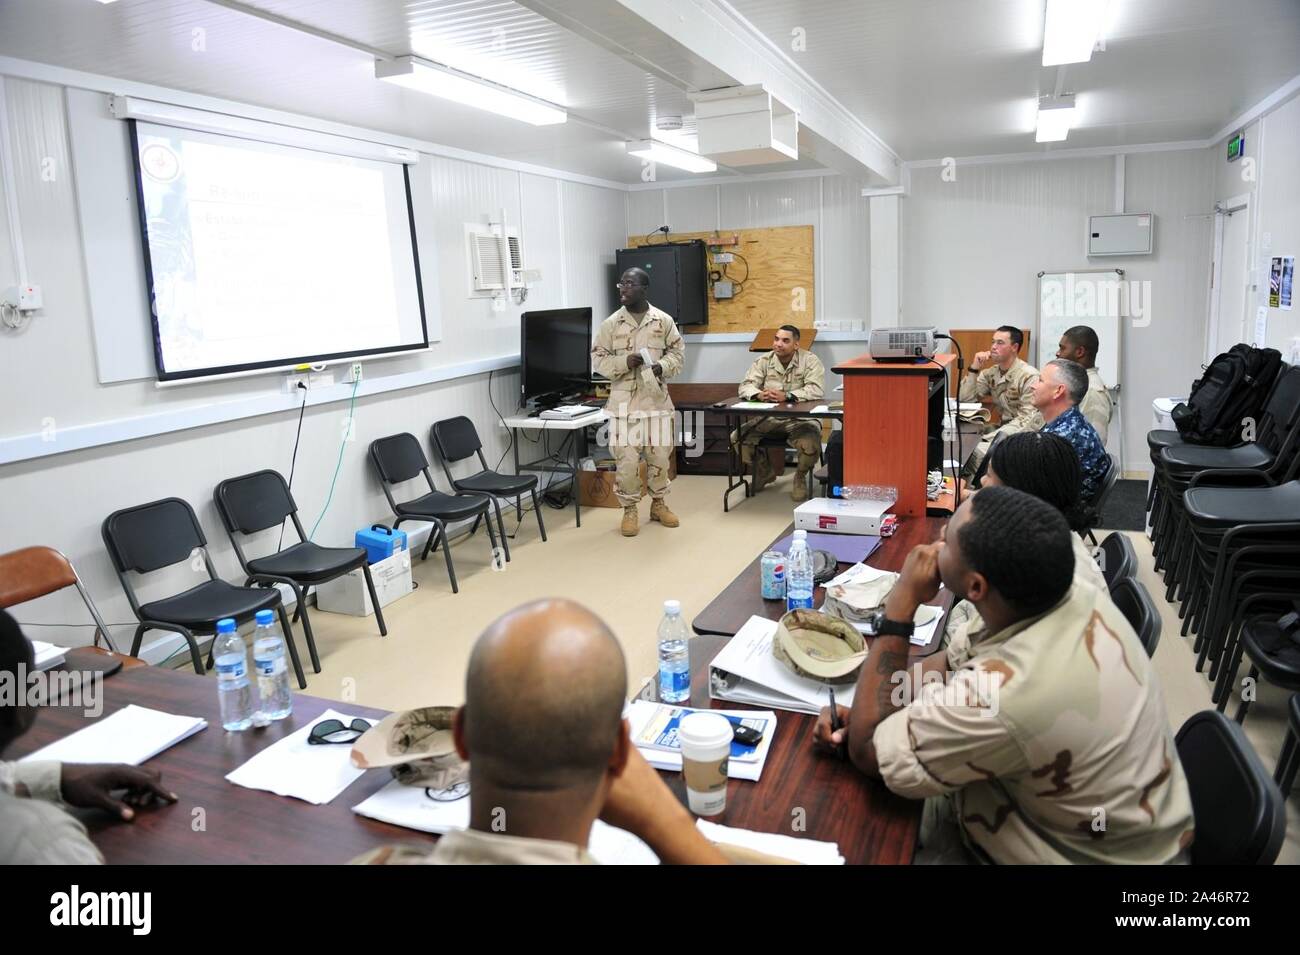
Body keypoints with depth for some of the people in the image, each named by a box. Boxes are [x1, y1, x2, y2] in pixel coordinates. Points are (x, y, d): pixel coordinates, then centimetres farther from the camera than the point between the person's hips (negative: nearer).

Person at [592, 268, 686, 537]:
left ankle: (659, 503, 27)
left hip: (657, 399, 1)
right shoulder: (611, 324, 0)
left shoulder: (664, 320, 1)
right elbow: (598, 358, 1)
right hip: (624, 401, -1)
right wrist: (624, 362, -16)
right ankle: (630, 509, 13)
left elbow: (678, 351, 7)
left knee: (659, 455, 9)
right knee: (627, 459, -1)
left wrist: (662, 366, -13)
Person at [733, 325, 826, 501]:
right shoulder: (763, 361, 4)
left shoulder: (810, 361, -7)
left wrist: (786, 396, -32)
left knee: (810, 444, -35)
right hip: (769, 419, 4)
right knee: (737, 438, -13)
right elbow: (746, 386, 0)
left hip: (801, 419, -4)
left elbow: (816, 389, -20)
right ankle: (765, 472, 17)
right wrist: (759, 394, -25)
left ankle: (800, 477, 4)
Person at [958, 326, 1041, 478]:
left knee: (978, 450, -26)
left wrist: (991, 437, -26)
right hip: (1003, 429, 7)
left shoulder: (1029, 376, -14)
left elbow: (1027, 421, -19)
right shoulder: (991, 373, 7)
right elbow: (964, 399, 3)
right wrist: (974, 368, -6)